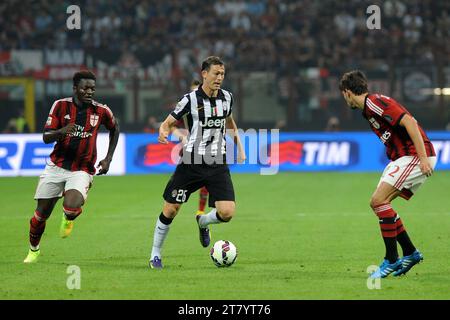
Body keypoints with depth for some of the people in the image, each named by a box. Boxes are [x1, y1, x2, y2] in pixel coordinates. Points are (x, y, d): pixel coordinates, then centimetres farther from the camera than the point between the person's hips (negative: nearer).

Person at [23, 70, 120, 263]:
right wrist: (61, 131, -30)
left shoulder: (101, 111, -6)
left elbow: (114, 129, 15)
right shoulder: (61, 105, -6)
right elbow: (46, 137, -8)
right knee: (41, 214, 3)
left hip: (82, 170, -1)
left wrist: (108, 158, 9)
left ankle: (68, 219, 12)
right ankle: (34, 250, 30)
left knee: (71, 208, -27)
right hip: (56, 166, 1)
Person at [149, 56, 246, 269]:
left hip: (218, 163, 3)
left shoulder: (226, 98, 5)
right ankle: (156, 253, 19)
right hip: (192, 162, -3)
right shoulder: (191, 99, -8)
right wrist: (163, 133, -27)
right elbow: (167, 123, -4)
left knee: (227, 212, -12)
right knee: (170, 210, -1)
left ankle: (203, 222, 23)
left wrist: (240, 148, 23)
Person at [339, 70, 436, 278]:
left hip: (415, 157, -10)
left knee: (379, 200, -17)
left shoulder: (376, 103, -15)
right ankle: (410, 253, 13)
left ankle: (391, 260, -13)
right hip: (402, 158, 10)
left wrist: (423, 157, -26)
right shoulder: (368, 109, 17)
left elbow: (410, 122, -23)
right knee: (377, 203, 8)